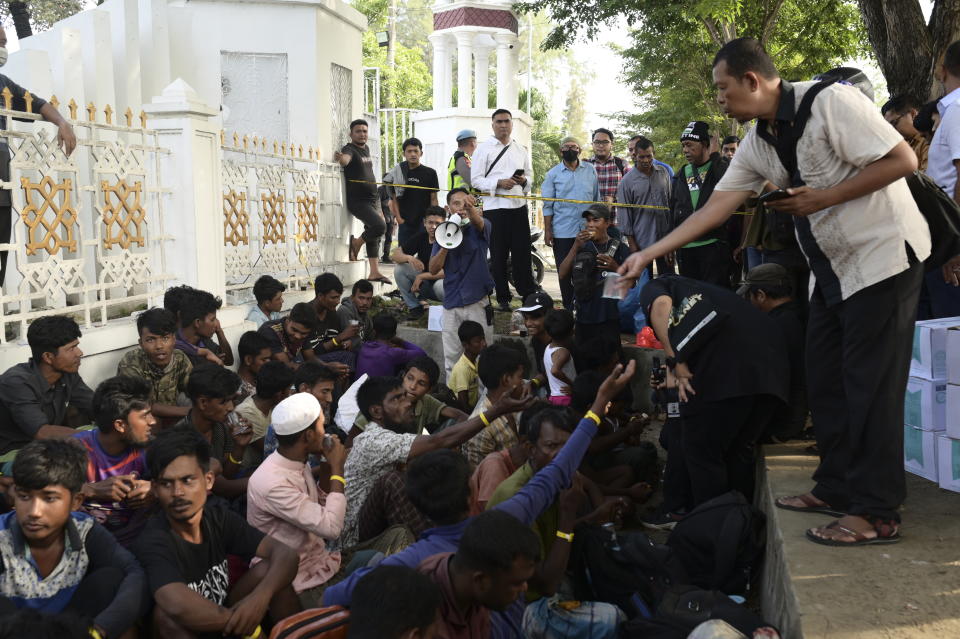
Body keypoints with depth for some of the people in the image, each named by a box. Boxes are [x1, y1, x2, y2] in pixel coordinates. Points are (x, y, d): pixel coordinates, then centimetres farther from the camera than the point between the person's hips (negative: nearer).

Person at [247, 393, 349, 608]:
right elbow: (331, 527, -25)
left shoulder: (299, 465, 5)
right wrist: (337, 469, -16)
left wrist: (331, 467, 0)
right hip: (303, 584, -9)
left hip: (321, 562, 9)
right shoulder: (272, 483, -24)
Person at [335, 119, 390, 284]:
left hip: (370, 200, 9)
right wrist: (340, 158, -60)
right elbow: (345, 159, -36)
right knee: (380, 226, -24)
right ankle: (356, 243, 1)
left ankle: (374, 272, 13)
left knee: (373, 236, 9)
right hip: (357, 201, -9)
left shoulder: (366, 149, 13)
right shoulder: (350, 149, -12)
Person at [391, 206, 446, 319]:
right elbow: (396, 254, -3)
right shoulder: (420, 237, -3)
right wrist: (409, 258, -27)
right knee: (399, 269, -14)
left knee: (441, 286, -39)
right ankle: (414, 307, -2)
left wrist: (421, 277, -21)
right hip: (424, 281, 5)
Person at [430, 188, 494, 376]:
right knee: (451, 360, 7)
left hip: (478, 302, -3)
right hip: (452, 303, 3)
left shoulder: (479, 228, 2)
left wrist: (471, 208, -47)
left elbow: (479, 222, -25)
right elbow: (433, 269, 3)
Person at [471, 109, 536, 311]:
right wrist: (499, 183, -17)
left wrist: (524, 181, -4)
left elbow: (530, 175, 19)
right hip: (494, 207, -3)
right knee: (498, 256, 3)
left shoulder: (521, 150, 14)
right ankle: (503, 299, 11)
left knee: (522, 253, 3)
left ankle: (528, 294, 10)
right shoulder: (483, 149, 1)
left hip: (519, 206, 3)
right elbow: (476, 180, -4)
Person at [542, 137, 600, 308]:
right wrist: (547, 230, -4)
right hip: (562, 232, -1)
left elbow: (597, 198, 11)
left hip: (588, 230, 1)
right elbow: (548, 205, 3)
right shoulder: (553, 174, 4)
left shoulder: (590, 170, 8)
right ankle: (569, 309, 13)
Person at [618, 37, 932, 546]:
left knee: (870, 384, -7)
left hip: (882, 255, -8)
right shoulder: (758, 142, 6)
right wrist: (649, 253, 1)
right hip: (832, 267, 8)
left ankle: (875, 513, 1)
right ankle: (836, 488, 24)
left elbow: (903, 160, -19)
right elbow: (718, 205, 5)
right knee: (825, 380, 11)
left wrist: (823, 198, -20)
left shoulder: (830, 103, -18)